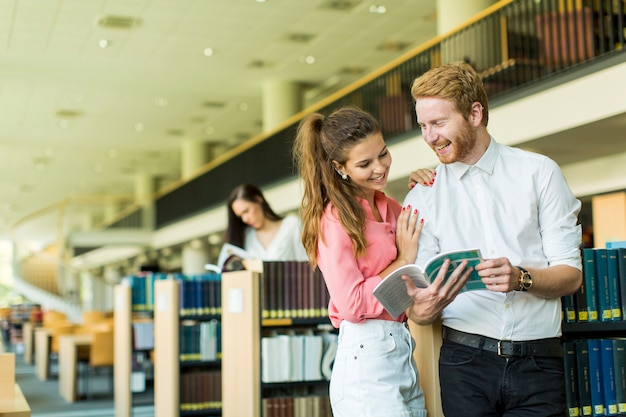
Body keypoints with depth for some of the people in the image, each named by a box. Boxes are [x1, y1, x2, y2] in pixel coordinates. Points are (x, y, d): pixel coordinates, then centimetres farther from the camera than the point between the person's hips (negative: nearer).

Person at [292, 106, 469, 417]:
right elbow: (351, 303, -15)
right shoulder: (335, 219, -10)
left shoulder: (391, 209, 13)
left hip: (402, 353, 8)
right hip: (365, 358, -8)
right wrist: (403, 260, -7)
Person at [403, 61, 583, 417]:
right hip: (465, 361, 1)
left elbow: (571, 274, 0)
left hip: (538, 363, 0)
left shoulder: (539, 173, 4)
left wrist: (521, 278, -20)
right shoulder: (422, 198, 7)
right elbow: (419, 313, 4)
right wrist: (426, 308, -20)